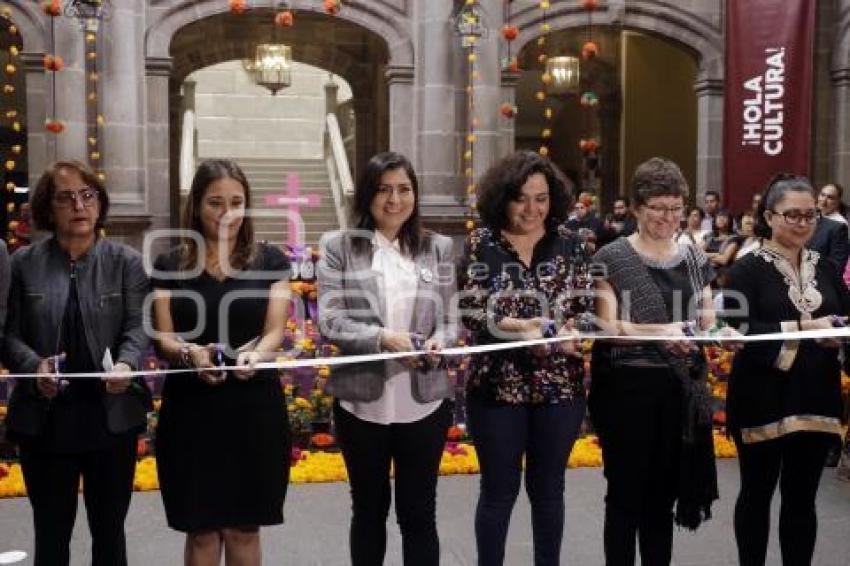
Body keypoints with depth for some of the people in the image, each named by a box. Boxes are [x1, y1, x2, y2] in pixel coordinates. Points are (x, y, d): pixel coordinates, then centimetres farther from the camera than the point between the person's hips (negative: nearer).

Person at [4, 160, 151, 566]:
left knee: (109, 530, 14)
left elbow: (138, 327, -7)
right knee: (50, 533, 14)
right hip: (44, 419, 1)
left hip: (111, 418, 0)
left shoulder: (126, 262, 1)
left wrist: (127, 364, -28)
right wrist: (33, 366, -21)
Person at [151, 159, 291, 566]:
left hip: (253, 407, 0)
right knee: (201, 529, 7)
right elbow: (162, 336, 0)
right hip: (191, 408, 0)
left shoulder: (270, 261, 4)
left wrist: (254, 355, -25)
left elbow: (275, 330, -2)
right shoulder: (171, 265, 4)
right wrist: (191, 353, -23)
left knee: (244, 528, 9)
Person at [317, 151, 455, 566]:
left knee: (419, 512, 10)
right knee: (368, 509, 18)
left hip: (424, 402, 1)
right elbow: (329, 322, -7)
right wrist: (381, 337, -22)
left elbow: (452, 317, 7)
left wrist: (440, 340, -15)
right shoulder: (339, 247, -1)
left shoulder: (438, 247, 6)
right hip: (362, 402, -1)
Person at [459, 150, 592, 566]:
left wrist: (569, 330, -19)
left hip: (560, 384, 2)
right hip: (498, 384, -2)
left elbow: (586, 308, 2)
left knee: (548, 488, 16)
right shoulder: (481, 243, -4)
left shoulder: (571, 244, 3)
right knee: (499, 490, 10)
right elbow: (468, 312, -11)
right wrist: (520, 326, -24)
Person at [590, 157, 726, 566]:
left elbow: (708, 322, 11)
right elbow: (608, 326, -13)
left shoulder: (694, 258, 10)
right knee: (626, 494, 5)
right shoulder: (612, 258, -6)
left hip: (681, 389, 5)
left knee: (664, 496, 15)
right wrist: (660, 332, -29)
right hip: (628, 387, -5)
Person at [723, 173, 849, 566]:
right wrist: (801, 328, -23)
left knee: (802, 498, 12)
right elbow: (738, 331, -17)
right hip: (764, 400, -4)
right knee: (757, 493, 10)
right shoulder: (748, 269, -6)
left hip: (815, 399, 4)